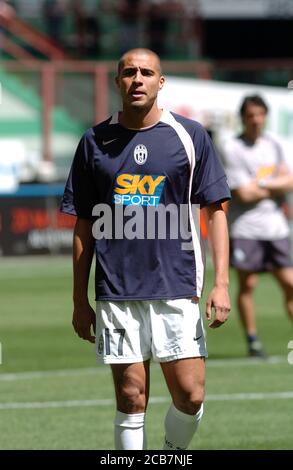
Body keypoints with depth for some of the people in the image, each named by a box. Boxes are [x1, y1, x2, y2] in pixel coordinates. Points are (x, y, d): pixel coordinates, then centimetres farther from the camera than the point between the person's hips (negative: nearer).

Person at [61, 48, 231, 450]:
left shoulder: (189, 136, 3)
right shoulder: (95, 142, 6)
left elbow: (215, 210, 5)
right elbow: (84, 227, 11)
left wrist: (221, 283, -5)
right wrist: (80, 301, 9)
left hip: (176, 289, -1)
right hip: (117, 293, 1)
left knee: (190, 395, -6)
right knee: (131, 399, 0)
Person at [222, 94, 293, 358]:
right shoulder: (233, 149, -7)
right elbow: (244, 193, -12)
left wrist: (261, 183, -11)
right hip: (246, 227, -5)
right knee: (247, 284, -3)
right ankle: (253, 341, 5)